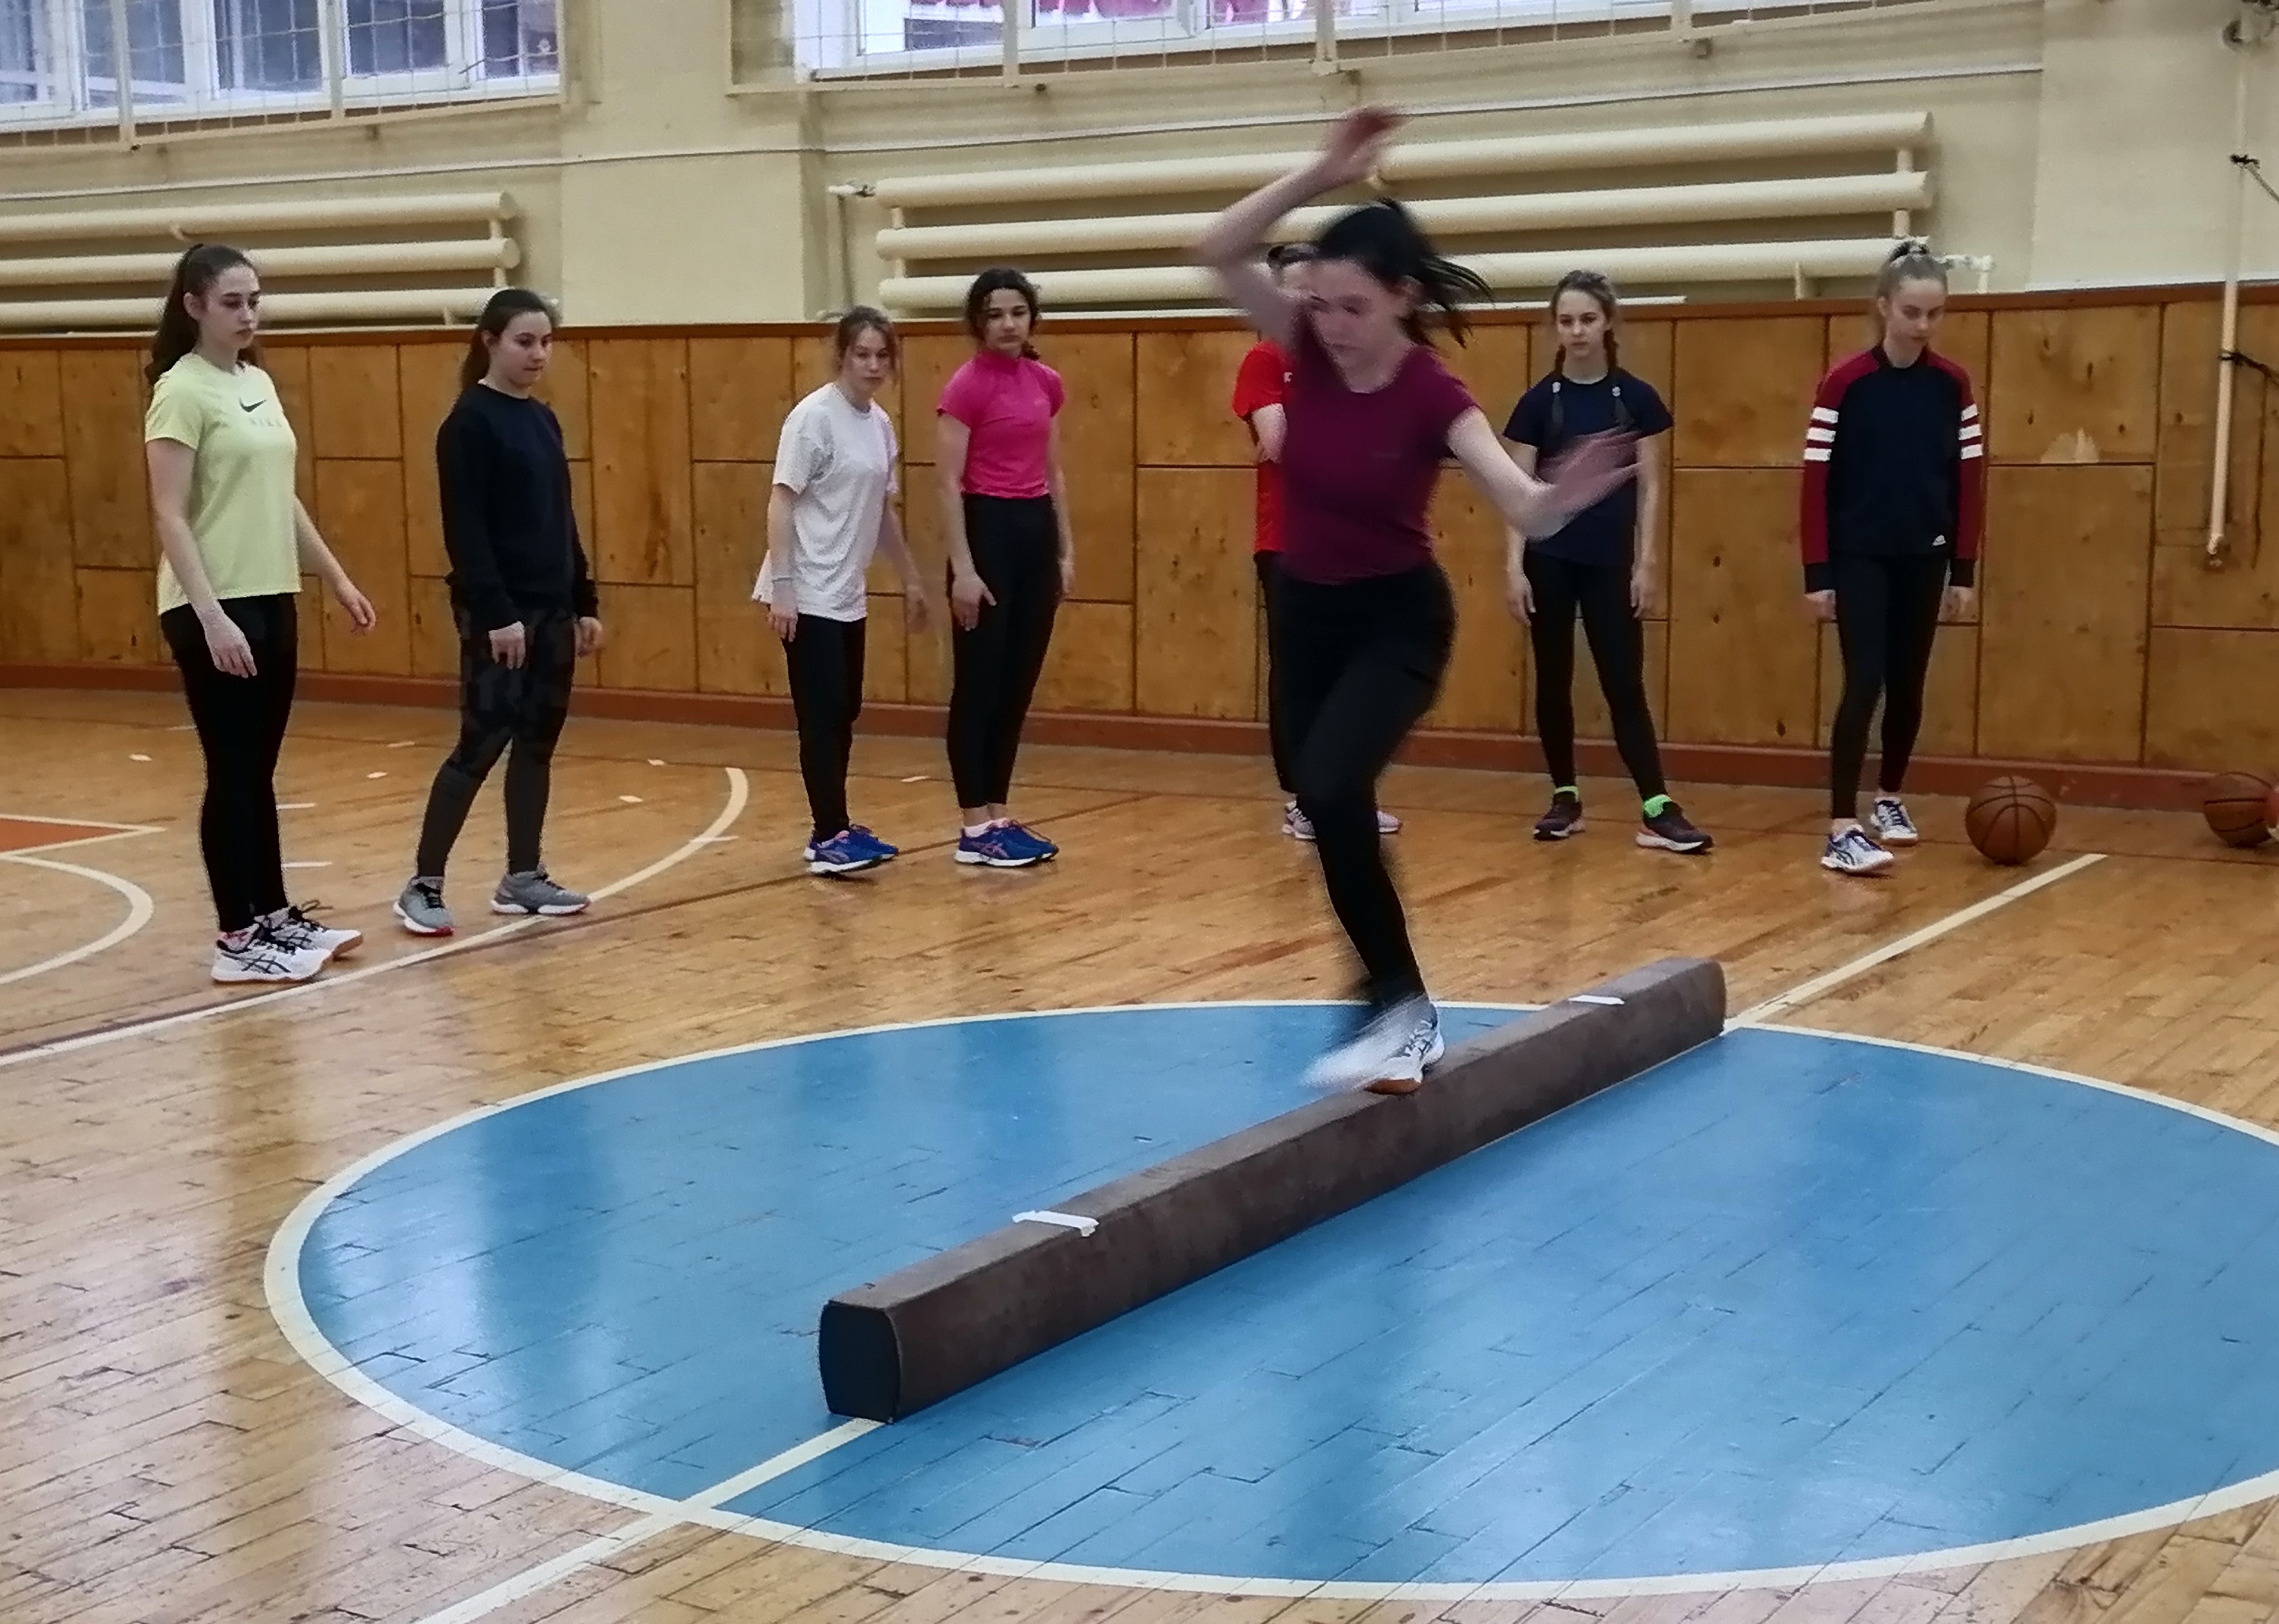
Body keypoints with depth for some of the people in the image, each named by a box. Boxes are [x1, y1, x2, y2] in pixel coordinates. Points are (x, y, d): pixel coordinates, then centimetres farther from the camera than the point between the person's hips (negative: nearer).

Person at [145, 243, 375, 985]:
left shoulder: (260, 384, 12)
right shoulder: (182, 390, -12)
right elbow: (171, 517, -17)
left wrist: (337, 578, 18)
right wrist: (211, 616, -24)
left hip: (272, 601, 8)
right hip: (215, 610, -8)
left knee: (260, 770, 14)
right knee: (232, 773, -2)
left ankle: (276, 916, 22)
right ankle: (238, 939, 5)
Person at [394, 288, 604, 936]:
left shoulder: (543, 418, 13)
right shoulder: (470, 422, -11)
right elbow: (464, 529, -16)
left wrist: (585, 602, 15)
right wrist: (495, 613, -21)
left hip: (552, 609, 8)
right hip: (500, 613, -8)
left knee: (537, 741, 10)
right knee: (482, 743, -7)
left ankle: (523, 877, 19)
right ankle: (423, 885, 1)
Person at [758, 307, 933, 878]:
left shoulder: (880, 424, 10)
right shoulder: (814, 417, -12)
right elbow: (781, 503, -14)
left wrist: (910, 580, 22)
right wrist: (781, 586, -20)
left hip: (848, 596, 8)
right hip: (808, 595, -8)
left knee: (845, 711, 10)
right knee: (822, 715, -9)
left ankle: (832, 830, 18)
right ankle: (829, 837, -8)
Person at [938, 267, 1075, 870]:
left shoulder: (1046, 383, 9)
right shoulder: (966, 386, -11)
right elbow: (948, 483, -13)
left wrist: (1066, 549, 13)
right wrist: (962, 569, -18)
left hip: (1035, 530, 7)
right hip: (988, 529, -7)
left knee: (1019, 684, 10)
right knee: (979, 684, -2)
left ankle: (1000, 813, 19)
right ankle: (974, 828, 3)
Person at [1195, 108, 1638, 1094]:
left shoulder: (1433, 396, -21)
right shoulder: (1311, 352, -9)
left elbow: (1520, 506, -33)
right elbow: (1219, 251, -19)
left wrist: (1558, 501, -56)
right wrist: (1324, 175, -28)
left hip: (1398, 618, -6)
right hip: (1305, 611, 6)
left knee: (1330, 792, -27)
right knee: (1325, 806, 12)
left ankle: (1404, 1008, -13)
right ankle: (1390, 1002, 32)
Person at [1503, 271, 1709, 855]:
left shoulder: (1637, 398, 1)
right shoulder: (1538, 402, 0)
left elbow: (1650, 487, 2)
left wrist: (1647, 562, -4)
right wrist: (1513, 566, -7)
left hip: (1611, 563, 0)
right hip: (1549, 562, 0)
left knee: (1625, 684, -2)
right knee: (1553, 681, 6)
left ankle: (1657, 810, -5)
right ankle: (1565, 798, 18)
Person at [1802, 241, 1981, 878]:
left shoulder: (1953, 385, 1)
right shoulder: (1844, 383, -9)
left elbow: (1969, 481, 5)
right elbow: (1816, 482, -8)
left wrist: (1965, 571, 3)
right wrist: (1817, 573, -11)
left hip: (1923, 558, 4)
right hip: (1859, 558, -4)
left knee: (1908, 683, 12)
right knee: (1865, 682, -14)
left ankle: (1890, 798, 34)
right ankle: (1842, 830, -15)